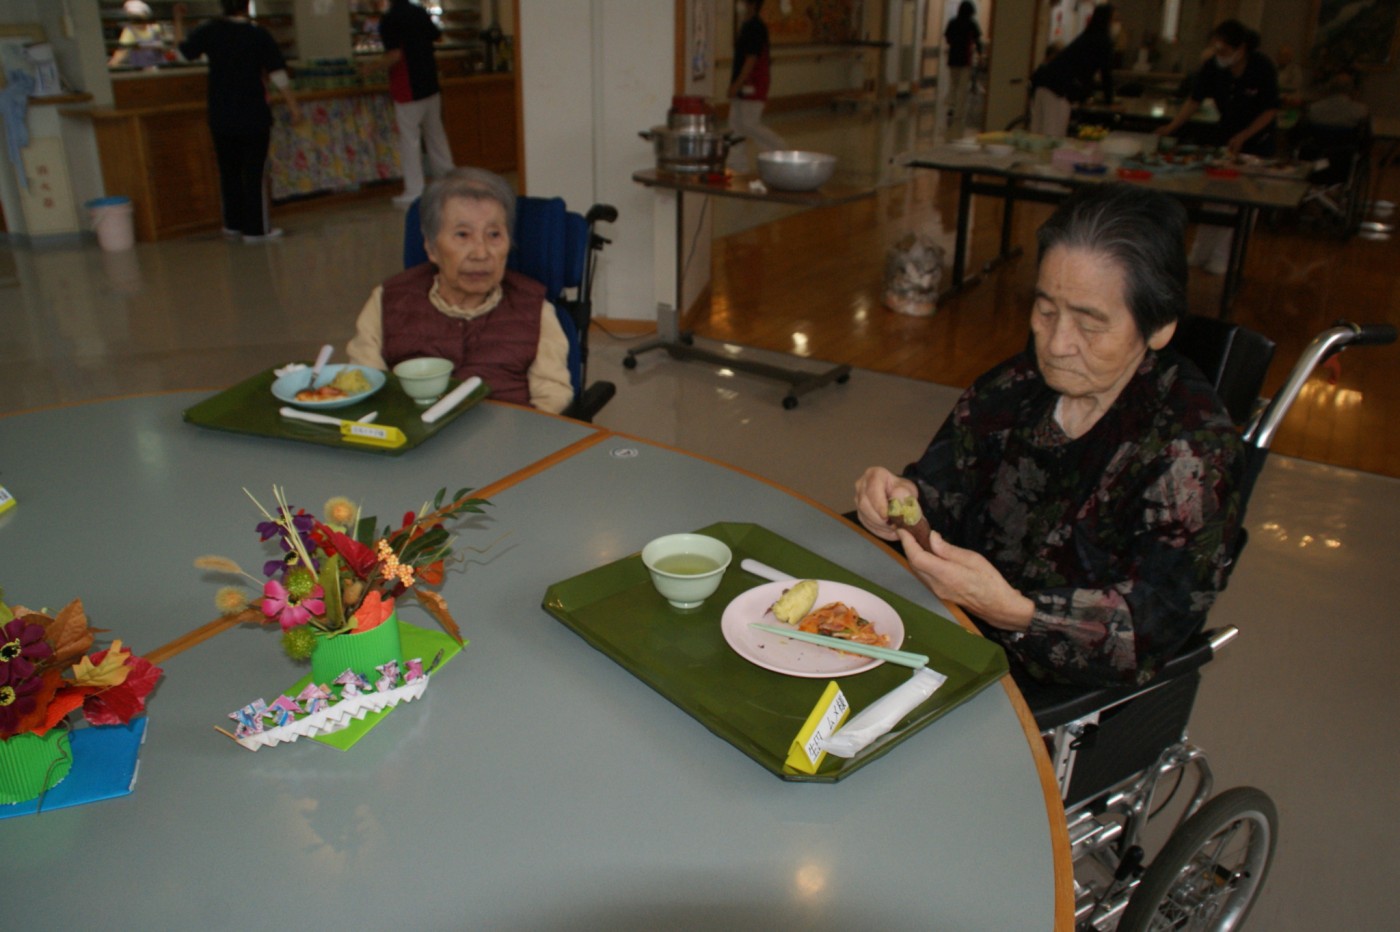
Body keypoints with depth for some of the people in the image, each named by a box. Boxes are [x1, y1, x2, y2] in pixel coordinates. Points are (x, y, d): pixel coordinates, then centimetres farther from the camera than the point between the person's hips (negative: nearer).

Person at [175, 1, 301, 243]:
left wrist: (178, 20, 27)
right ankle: (256, 229, 1)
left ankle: (234, 223, 23)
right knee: (254, 174, 1)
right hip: (254, 118, -3)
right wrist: (293, 105, -1)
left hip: (221, 120, 3)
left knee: (229, 172, 15)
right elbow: (278, 75, -9)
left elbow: (184, 49, 12)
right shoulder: (260, 36, -8)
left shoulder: (210, 32, -1)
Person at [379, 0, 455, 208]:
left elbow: (395, 55, -21)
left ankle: (414, 192, 1)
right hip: (431, 86, 7)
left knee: (410, 139, -1)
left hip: (408, 90, -6)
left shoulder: (389, 20, -14)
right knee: (436, 134, 16)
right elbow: (437, 36, 19)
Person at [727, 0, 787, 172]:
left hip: (751, 87, -10)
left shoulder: (755, 28, -16)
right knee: (736, 125, 9)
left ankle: (782, 151, 5)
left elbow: (751, 59, -22)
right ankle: (737, 165, 14)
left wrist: (737, 84, -23)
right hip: (745, 87, 10)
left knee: (750, 125, -8)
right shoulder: (747, 26, 15)